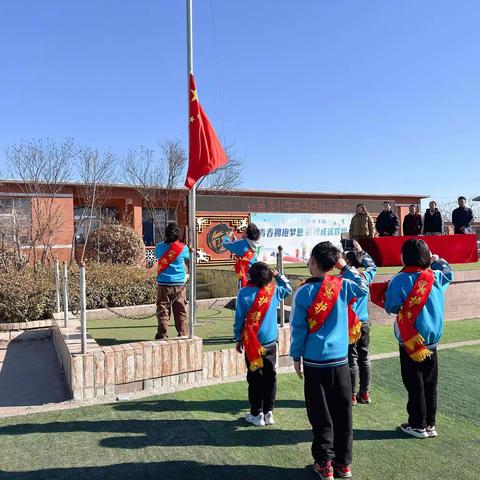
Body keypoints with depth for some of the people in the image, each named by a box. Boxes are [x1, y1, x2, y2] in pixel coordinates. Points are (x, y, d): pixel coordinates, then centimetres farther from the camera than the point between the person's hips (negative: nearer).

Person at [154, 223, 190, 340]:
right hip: (179, 284, 0)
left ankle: (162, 335, 4)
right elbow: (188, 258, 11)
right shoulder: (183, 248, -7)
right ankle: (183, 335, 13)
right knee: (181, 311, 9)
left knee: (163, 311, 5)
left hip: (163, 284, 0)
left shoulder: (159, 247, -4)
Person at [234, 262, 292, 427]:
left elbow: (239, 318, -6)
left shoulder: (244, 292, -11)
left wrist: (238, 339, 5)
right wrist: (278, 275, 13)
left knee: (255, 378, 7)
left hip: (252, 343, -2)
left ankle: (257, 414, 15)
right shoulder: (275, 291, -3)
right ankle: (268, 412, 19)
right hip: (271, 342, 2)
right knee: (270, 376, 11)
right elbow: (288, 289, 20)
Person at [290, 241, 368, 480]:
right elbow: (363, 288, 17)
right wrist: (346, 267, 12)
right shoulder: (342, 285, -4)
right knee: (342, 413, 13)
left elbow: (298, 328, -7)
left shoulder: (303, 292, -11)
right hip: (340, 360, 3)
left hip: (314, 361, -2)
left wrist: (296, 356, 5)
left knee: (321, 415, 9)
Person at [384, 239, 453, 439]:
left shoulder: (400, 280, -17)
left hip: (411, 341, -5)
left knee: (415, 385, 5)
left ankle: (417, 425, 14)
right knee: (430, 384, 14)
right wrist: (437, 260, 26)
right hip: (432, 339, 5)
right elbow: (448, 272, 21)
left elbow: (391, 307, -11)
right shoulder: (436, 277, -1)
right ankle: (430, 424, 23)